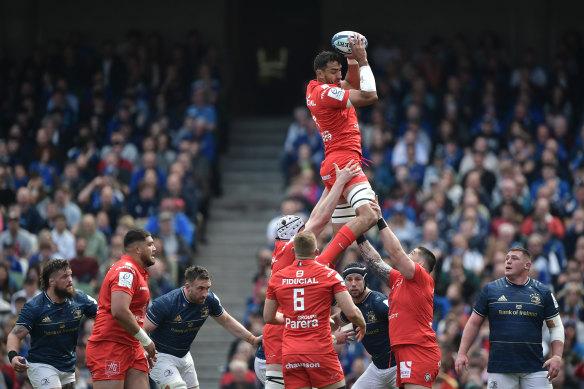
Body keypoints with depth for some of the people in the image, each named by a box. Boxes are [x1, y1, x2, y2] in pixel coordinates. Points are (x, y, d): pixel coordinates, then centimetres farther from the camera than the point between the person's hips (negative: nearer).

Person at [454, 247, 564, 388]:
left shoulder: (543, 292, 7)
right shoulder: (490, 289, 7)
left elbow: (556, 327, 11)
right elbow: (473, 324, 10)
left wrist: (557, 357, -3)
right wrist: (462, 354, 1)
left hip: (535, 369, 0)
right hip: (499, 369, 0)